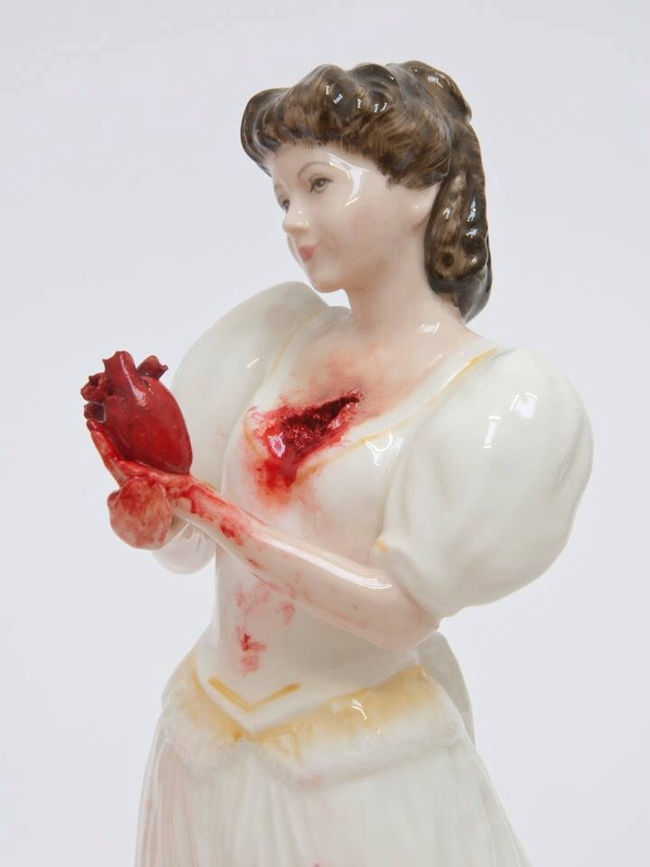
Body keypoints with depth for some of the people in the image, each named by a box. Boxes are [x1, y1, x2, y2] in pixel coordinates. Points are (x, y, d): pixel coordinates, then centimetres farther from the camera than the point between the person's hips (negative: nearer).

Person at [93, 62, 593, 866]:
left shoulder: (504, 396, -13)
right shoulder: (278, 328, 0)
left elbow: (404, 610, -18)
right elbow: (175, 541, 0)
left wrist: (217, 512, -24)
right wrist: (149, 493, -22)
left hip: (360, 774, -4)